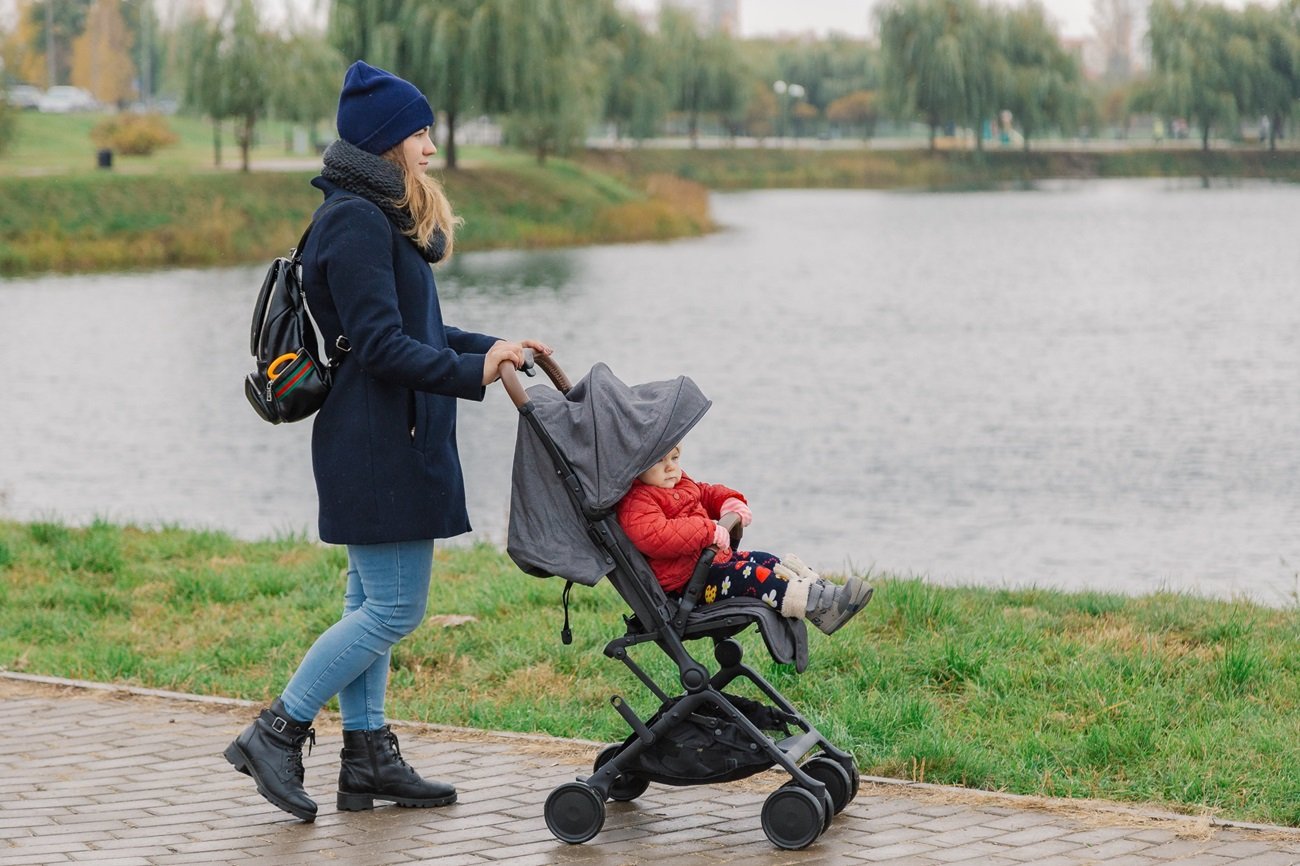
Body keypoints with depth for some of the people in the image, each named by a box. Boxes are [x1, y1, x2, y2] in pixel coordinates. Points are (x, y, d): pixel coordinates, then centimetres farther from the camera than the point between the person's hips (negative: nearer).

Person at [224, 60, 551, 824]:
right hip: (380, 444, -11)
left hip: (388, 443, 11)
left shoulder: (381, 218, 16)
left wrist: (493, 347, 13)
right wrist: (473, 373, -26)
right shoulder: (356, 222, -16)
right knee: (396, 609, -7)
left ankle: (368, 760, 17)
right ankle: (277, 734, -1)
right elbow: (380, 345, -22)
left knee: (373, 604, 12)